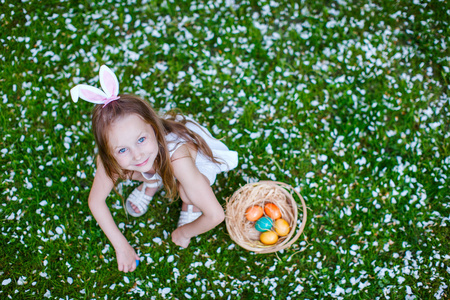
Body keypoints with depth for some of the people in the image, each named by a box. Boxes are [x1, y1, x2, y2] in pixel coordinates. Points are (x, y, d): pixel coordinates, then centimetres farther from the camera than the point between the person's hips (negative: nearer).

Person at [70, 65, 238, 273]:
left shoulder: (177, 158, -46)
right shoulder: (111, 159, -33)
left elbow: (216, 216, -40)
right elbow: (96, 201, -17)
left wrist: (184, 233, -20)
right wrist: (121, 246, -14)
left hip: (200, 160, -4)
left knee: (187, 192, -34)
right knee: (121, 168, -19)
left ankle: (191, 204, 3)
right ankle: (153, 181, 13)